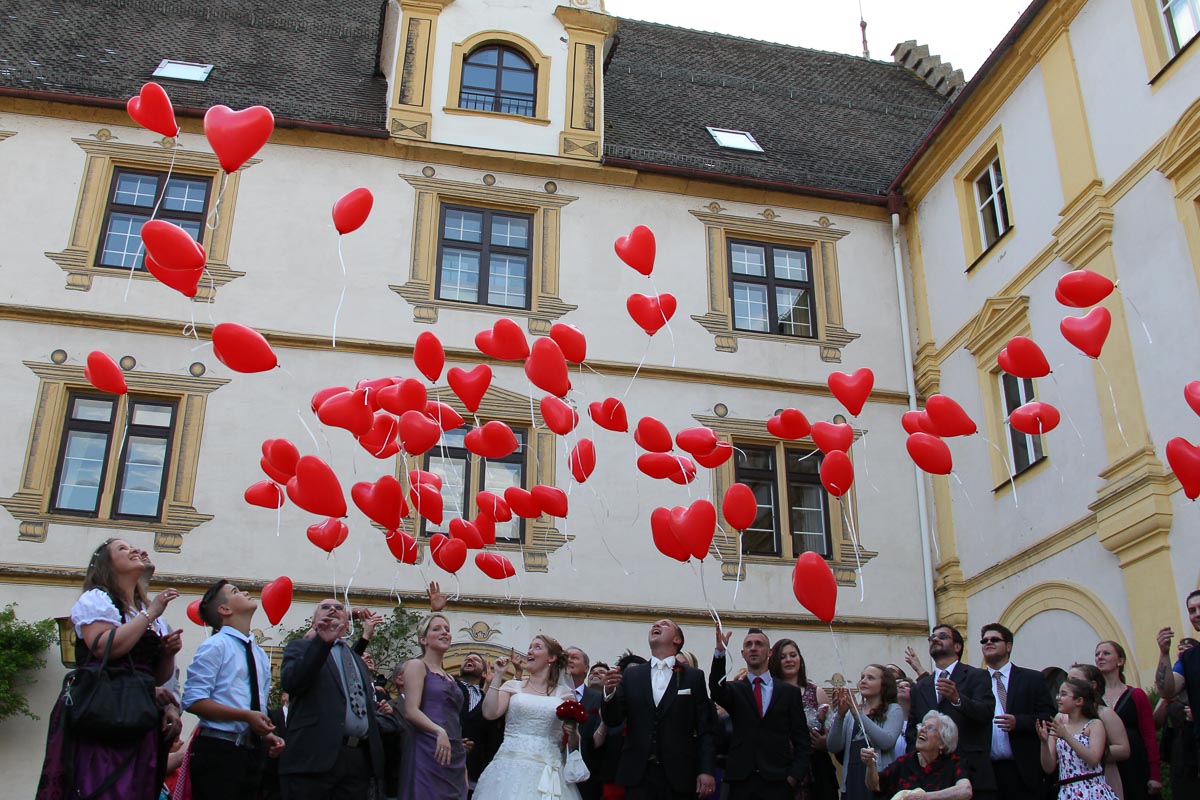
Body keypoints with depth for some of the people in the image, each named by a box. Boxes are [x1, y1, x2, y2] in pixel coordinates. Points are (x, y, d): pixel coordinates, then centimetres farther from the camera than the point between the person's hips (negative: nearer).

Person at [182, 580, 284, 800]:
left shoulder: (259, 654, 18)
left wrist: (267, 735, 4)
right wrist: (246, 716, -20)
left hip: (254, 753, 7)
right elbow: (193, 701, -15)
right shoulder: (215, 646, -5)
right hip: (218, 751, -7)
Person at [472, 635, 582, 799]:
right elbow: (489, 713, -6)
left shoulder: (565, 693, 10)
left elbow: (574, 745, 12)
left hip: (547, 772, 0)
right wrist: (498, 676, -1)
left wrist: (572, 732, -10)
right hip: (511, 767, 0)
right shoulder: (513, 686, 11)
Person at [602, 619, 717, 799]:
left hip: (679, 775, -1)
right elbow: (613, 720, 5)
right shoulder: (631, 675, 10)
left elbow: (705, 730, 2)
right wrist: (609, 693, -13)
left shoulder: (694, 677, 5)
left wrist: (706, 770, -9)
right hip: (638, 775, 1)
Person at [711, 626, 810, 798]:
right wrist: (720, 652, -27)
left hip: (777, 783, 0)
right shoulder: (734, 689, 9)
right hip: (741, 781, 0)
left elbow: (802, 740, 6)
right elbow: (717, 691, -15)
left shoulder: (790, 692, 8)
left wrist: (795, 776, -6)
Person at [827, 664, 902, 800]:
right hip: (851, 781, 3)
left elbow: (887, 742, -14)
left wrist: (859, 715, -18)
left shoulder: (893, 710, 3)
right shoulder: (851, 711, 13)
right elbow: (834, 747, 2)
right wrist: (840, 715, -12)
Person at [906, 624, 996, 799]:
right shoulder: (920, 687, 17)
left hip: (971, 772, -3)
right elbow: (912, 730, 15)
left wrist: (957, 699, -30)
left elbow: (987, 712, -13)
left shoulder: (976, 677, 5)